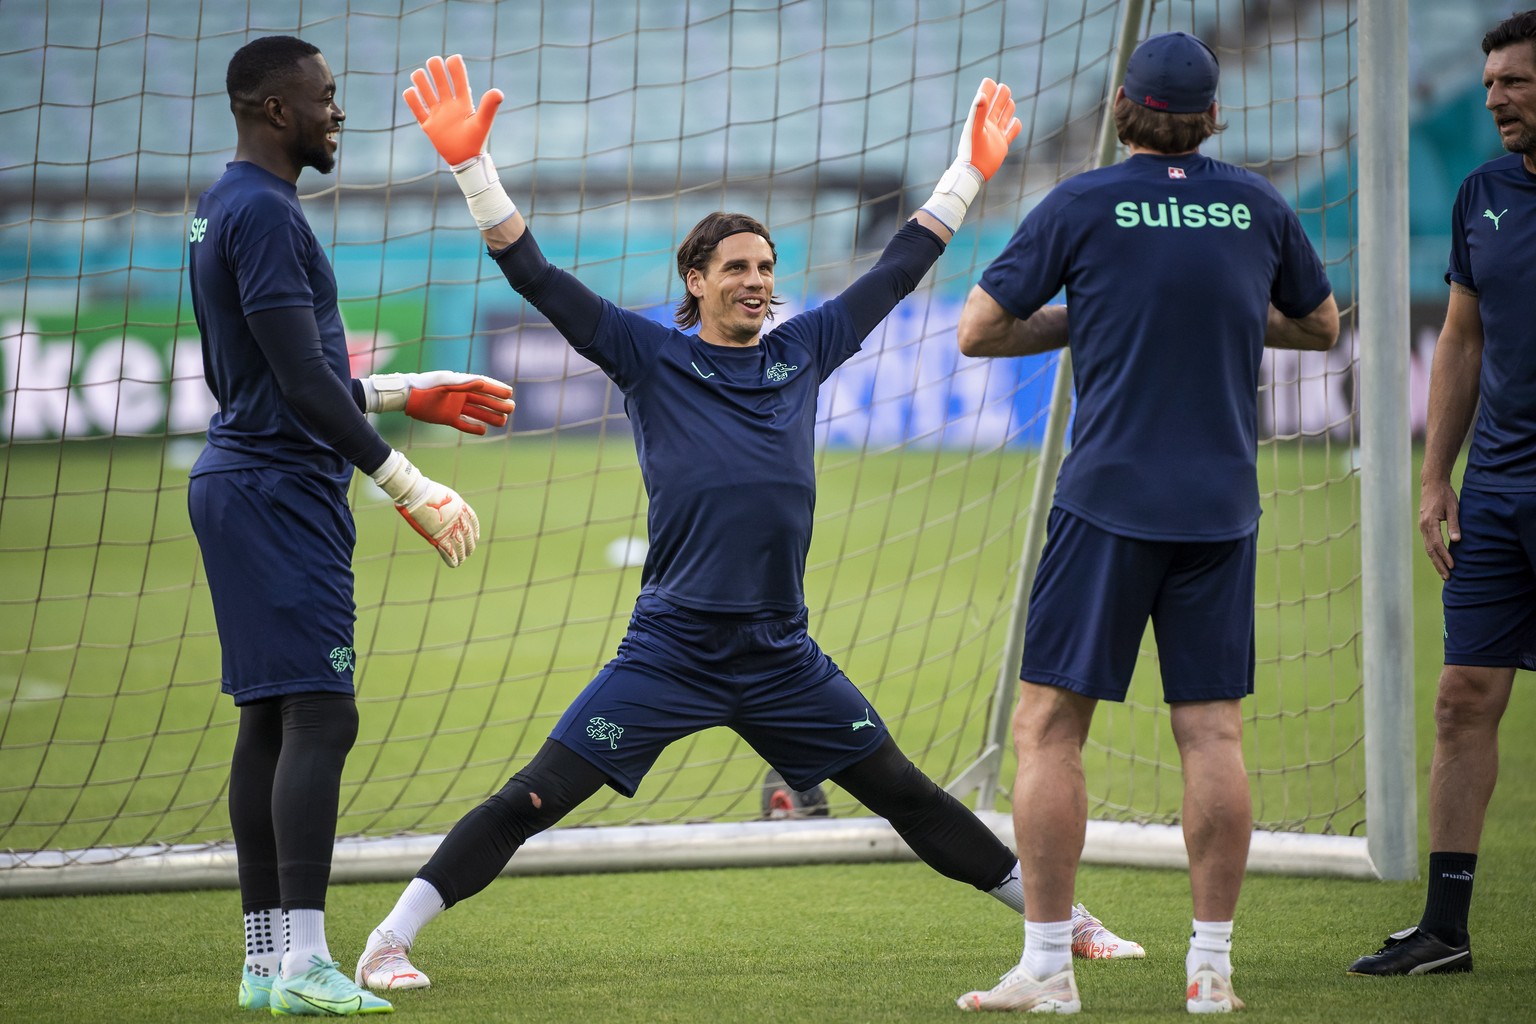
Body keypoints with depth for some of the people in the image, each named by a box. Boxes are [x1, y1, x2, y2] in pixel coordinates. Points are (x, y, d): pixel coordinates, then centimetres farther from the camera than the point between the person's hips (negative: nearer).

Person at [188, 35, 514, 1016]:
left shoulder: (227, 211, 18)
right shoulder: (263, 213, -15)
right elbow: (303, 383, -21)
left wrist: (406, 395, 28)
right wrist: (406, 484, -19)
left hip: (245, 483, 11)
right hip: (281, 488, -11)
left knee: (272, 716, 9)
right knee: (319, 713, -14)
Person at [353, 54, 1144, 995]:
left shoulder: (804, 351, 10)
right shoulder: (649, 357, 0)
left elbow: (899, 271, 20)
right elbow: (536, 276, -6)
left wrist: (970, 170, 24)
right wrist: (471, 164, -15)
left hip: (782, 658, 4)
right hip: (670, 654, -3)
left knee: (907, 795, 10)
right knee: (535, 800, -10)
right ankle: (389, 944, -4)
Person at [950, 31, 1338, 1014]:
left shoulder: (1084, 205, -4)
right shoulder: (1258, 205, 5)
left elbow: (977, 332, -2)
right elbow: (1321, 325, 21)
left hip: (1109, 501, -3)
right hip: (1221, 507, 3)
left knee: (1049, 726, 2)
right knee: (1213, 731, 5)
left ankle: (1048, 968, -2)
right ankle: (1212, 968, 4)